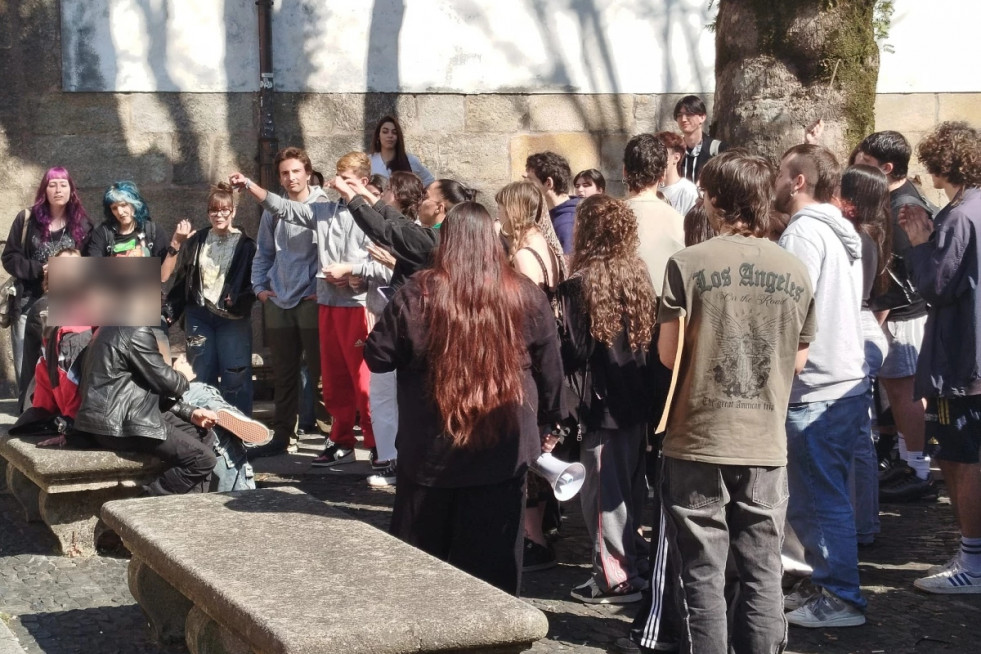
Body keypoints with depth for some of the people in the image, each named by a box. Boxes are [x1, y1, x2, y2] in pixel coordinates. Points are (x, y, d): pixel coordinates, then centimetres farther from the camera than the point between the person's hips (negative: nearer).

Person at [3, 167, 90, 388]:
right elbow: (9, 258, 2)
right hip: (28, 304, 0)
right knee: (27, 369, 1)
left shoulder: (82, 225, 4)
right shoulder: (27, 219, 3)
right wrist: (39, 270, -12)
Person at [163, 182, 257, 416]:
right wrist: (170, 311, 7)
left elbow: (254, 283, -4)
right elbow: (181, 280, 12)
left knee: (235, 377, -3)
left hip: (233, 318, -3)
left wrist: (239, 302, -20)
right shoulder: (196, 241, 9)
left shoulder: (245, 245, -2)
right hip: (199, 316, 3)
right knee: (201, 375, 8)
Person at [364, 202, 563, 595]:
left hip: (432, 451, -1)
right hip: (504, 451, 1)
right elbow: (550, 370, 3)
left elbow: (377, 357, -4)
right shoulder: (526, 295, -4)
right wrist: (546, 426, 17)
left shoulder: (418, 295, -11)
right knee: (492, 562, 8)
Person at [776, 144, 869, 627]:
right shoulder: (842, 233, 14)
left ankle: (840, 600, 4)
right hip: (848, 382, 9)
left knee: (817, 501, -1)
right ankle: (829, 586, 24)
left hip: (815, 392, -9)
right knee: (824, 498, 16)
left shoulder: (803, 233, -14)